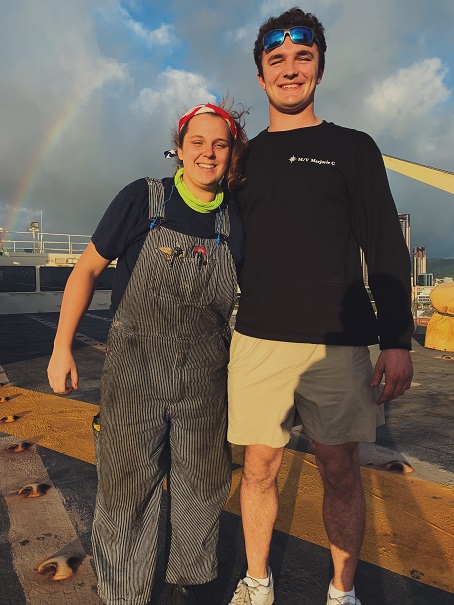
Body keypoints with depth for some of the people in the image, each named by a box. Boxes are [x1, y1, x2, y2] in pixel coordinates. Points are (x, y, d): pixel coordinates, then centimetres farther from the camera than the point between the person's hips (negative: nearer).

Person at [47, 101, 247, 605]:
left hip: (204, 379, 3)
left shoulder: (235, 221, 0)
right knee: (126, 490, 8)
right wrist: (61, 347, -2)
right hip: (135, 371, -2)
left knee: (203, 488, 15)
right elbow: (88, 267, -1)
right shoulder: (142, 198, -6)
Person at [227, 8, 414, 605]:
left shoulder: (353, 148, 7)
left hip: (337, 343, -1)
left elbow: (386, 249, 3)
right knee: (259, 466, 8)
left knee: (340, 471, 8)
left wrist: (397, 340, -6)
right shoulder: (245, 157, 14)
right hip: (257, 341, 2)